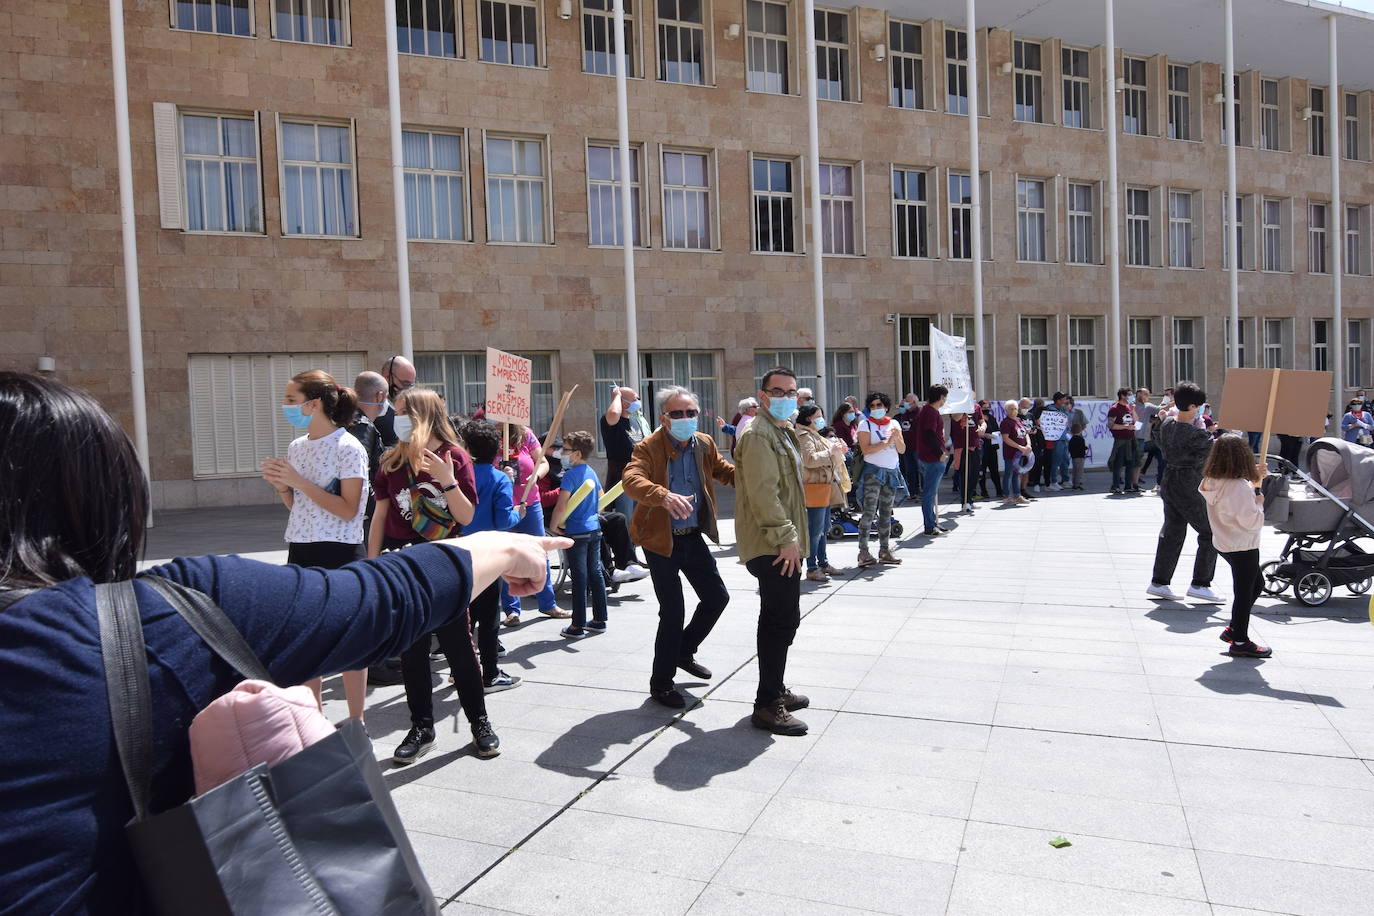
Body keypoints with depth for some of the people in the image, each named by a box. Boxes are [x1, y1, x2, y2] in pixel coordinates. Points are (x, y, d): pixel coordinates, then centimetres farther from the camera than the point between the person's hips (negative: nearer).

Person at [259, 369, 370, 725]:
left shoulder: (348, 448, -12)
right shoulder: (296, 447, 10)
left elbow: (348, 509, -17)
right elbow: (294, 504, 18)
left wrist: (300, 481, -18)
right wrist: (281, 485, -2)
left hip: (338, 553, -7)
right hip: (300, 550, 8)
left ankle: (356, 723, 15)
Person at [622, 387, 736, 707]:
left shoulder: (705, 444, 4)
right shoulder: (648, 448, -16)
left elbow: (723, 471, 19)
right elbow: (632, 480, -34)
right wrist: (663, 495, -53)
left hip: (693, 536, 7)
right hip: (662, 540, -7)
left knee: (717, 597, 14)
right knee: (673, 613, -3)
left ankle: (684, 652, 38)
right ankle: (661, 684, 17)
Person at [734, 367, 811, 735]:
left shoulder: (783, 433, 20)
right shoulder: (758, 435, -14)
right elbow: (763, 493, -23)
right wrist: (786, 537, -22)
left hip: (780, 545, 11)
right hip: (772, 547, -11)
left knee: (778, 619, 18)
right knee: (783, 621, -9)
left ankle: (775, 691, 30)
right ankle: (767, 706, -2)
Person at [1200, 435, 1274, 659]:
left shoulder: (1213, 482, 3)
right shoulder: (1238, 486, -24)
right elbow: (1252, 521, -24)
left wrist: (1254, 483, 12)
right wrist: (1259, 503, -7)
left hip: (1225, 544, 9)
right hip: (1242, 547, -9)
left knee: (1256, 583, 24)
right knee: (1244, 592, 3)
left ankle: (1233, 629, 27)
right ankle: (1240, 642, 13)